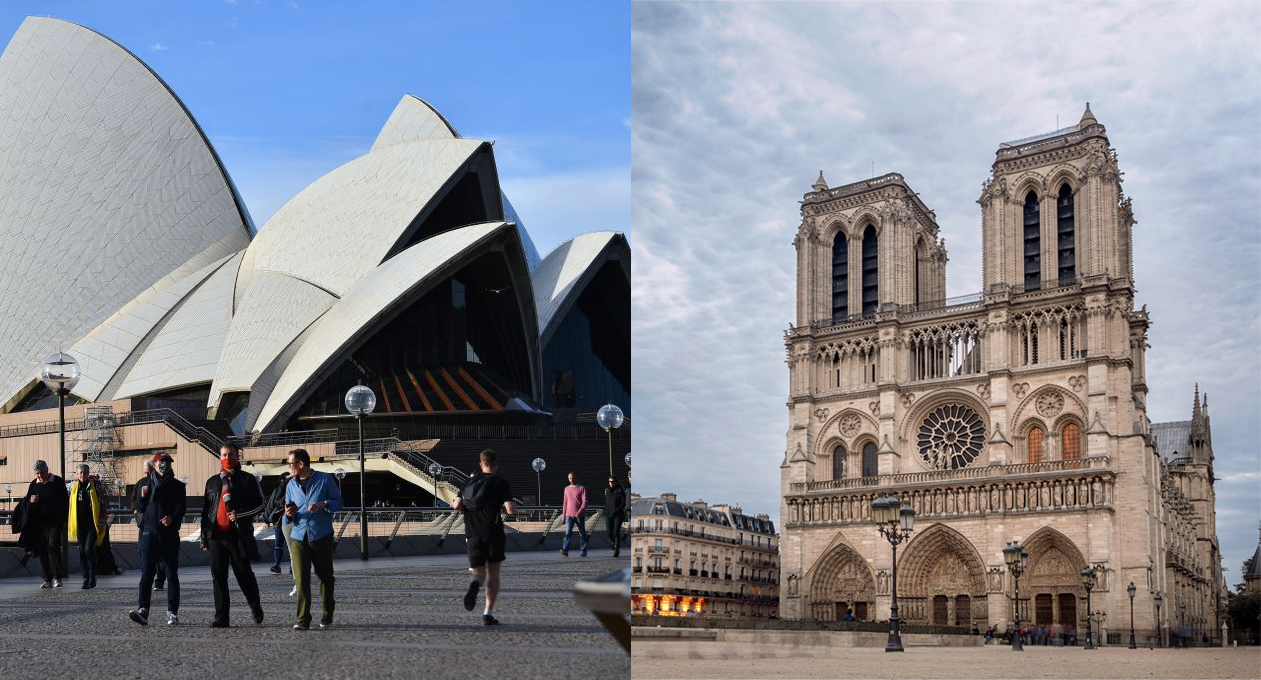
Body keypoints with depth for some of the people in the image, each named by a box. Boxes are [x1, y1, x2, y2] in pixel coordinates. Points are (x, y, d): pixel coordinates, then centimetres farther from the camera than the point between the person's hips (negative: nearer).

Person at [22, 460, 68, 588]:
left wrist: (64, 520, -5)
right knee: (42, 549, 1)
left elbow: (65, 501, 1)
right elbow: (25, 502, 15)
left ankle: (57, 578, -8)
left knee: (53, 546, -16)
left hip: (55, 521, -4)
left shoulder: (58, 482, 0)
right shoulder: (34, 484, 10)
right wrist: (30, 501, -10)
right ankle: (47, 580, 7)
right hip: (39, 522, 4)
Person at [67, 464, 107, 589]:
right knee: (82, 551, 4)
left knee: (89, 549, -13)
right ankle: (86, 578, 11)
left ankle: (92, 576, 0)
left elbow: (101, 505, 3)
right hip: (80, 524, 3)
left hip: (92, 524, -3)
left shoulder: (94, 486, 1)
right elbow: (69, 505, 20)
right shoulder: (74, 487, 7)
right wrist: (71, 524, 17)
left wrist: (101, 521, -1)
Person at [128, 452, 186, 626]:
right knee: (146, 572, -11)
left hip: (170, 532, 0)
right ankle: (142, 610, -20)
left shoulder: (177, 486, 10)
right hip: (150, 532, 0)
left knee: (171, 573, 2)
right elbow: (139, 508, 10)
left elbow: (182, 508, 1)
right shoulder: (144, 483, 12)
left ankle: (172, 613, 6)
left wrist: (172, 517, -19)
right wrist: (142, 496, -9)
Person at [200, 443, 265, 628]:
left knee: (244, 574, 2)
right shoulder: (212, 482, 16)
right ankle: (221, 617, 3)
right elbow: (205, 511, 19)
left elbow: (260, 504, 3)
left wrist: (240, 514, -13)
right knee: (218, 575, 0)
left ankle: (256, 608, 24)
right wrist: (204, 538, 13)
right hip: (216, 535, 4)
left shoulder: (247, 479, 5)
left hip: (239, 535, -3)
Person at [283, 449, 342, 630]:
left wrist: (323, 504, -18)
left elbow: (338, 502, 2)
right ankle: (303, 620, -8)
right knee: (301, 579, -9)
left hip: (322, 536, -2)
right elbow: (288, 519, 17)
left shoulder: (325, 479, 0)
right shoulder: (291, 485, 11)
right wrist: (289, 514, -7)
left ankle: (327, 615, 24)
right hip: (298, 537, 2)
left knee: (325, 576, 6)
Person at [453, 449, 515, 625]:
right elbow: (510, 509, -12)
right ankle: (488, 613, 3)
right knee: (493, 572, 10)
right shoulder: (500, 482, -2)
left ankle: (475, 584, -31)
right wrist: (514, 510, 11)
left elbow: (457, 506, 0)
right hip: (493, 532, -2)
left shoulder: (470, 481, 9)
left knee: (479, 573, 7)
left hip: (472, 534, 3)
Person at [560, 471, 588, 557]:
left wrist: (579, 512, -22)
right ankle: (565, 550, -26)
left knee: (582, 533, 6)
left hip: (579, 515, -2)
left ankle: (584, 551, 16)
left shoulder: (582, 488, -1)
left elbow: (585, 502, -9)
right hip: (569, 515, 2)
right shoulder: (567, 489, 13)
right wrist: (564, 515, 18)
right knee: (568, 532, -14)